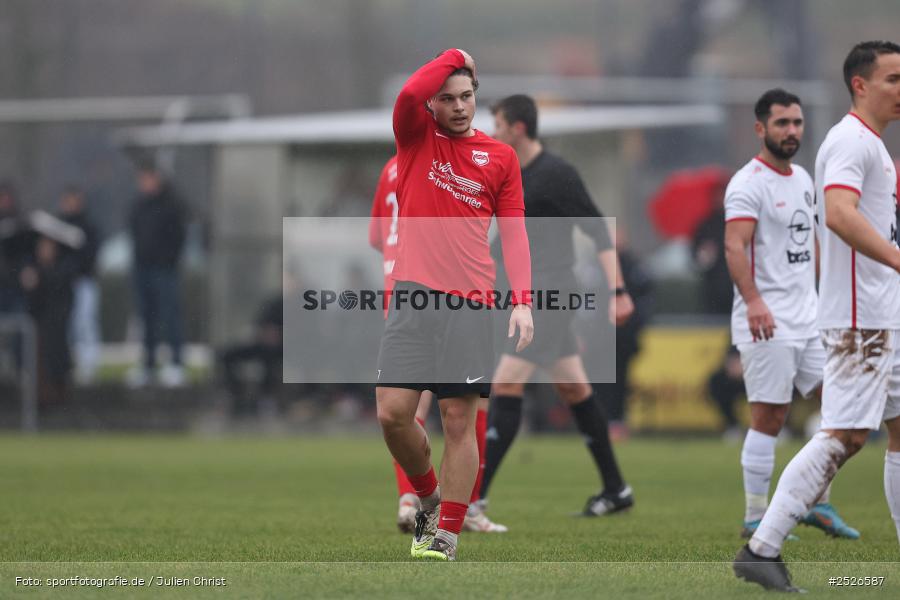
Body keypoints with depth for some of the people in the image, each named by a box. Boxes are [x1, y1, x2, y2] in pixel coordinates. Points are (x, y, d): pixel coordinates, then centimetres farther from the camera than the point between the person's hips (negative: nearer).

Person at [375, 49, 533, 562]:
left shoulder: (501, 157, 10)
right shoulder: (415, 137, 9)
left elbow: (514, 232, 9)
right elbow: (409, 93, -13)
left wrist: (523, 300, -2)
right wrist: (455, 56, -1)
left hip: (470, 303, 0)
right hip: (414, 297, 1)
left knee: (460, 420, -3)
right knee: (393, 413, -5)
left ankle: (447, 532, 2)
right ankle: (429, 496, 20)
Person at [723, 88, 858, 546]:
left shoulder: (802, 180, 15)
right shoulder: (748, 183, -13)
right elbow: (735, 246, -25)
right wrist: (753, 301, -38)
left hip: (809, 317, 8)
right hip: (768, 322, -8)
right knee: (769, 418, -5)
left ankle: (819, 506, 16)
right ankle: (755, 517, 2)